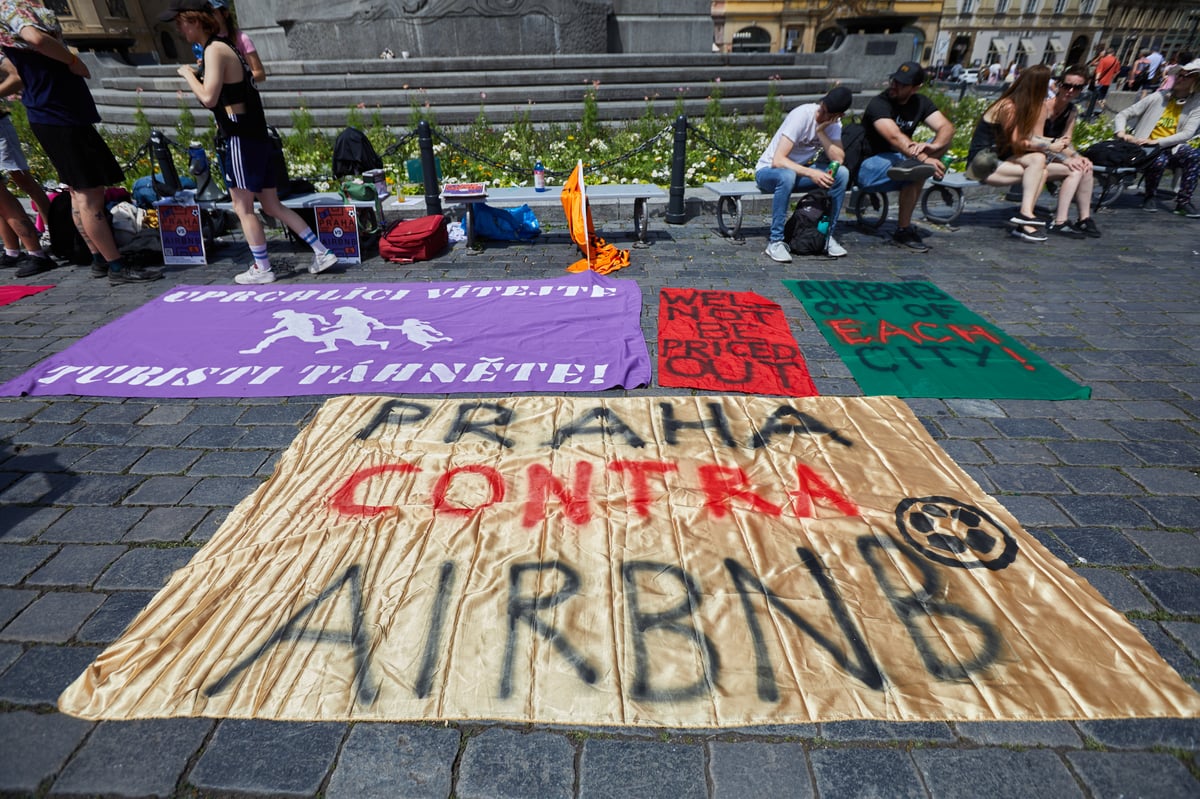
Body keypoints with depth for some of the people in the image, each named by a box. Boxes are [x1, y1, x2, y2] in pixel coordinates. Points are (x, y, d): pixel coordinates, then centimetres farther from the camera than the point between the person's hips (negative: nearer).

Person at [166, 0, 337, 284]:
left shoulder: (215, 49, -10)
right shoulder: (223, 48, 19)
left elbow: (209, 98, -19)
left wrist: (187, 73, -5)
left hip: (242, 141, -9)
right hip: (253, 138, 9)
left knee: (243, 208, -1)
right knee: (272, 206, 11)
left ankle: (262, 270, 5)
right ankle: (322, 252, 8)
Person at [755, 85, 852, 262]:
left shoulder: (834, 123, -3)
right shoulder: (802, 115, -22)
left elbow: (838, 159, -17)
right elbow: (778, 160, -31)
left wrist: (821, 132, -24)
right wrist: (811, 173, -40)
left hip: (800, 169, 6)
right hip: (768, 170, -5)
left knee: (842, 173, -18)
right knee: (787, 175, -41)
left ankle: (827, 235, -9)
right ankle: (776, 241, -30)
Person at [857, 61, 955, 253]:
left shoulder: (920, 103, 5)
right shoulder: (878, 104, -16)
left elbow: (947, 127, -8)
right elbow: (895, 137, -32)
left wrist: (933, 146, -32)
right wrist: (924, 159, -44)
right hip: (868, 168, -7)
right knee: (917, 172, -32)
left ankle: (911, 166, -34)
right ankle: (903, 232, -23)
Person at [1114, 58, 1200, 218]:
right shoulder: (1158, 97, 3)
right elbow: (1122, 115, 3)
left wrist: (1156, 141, -20)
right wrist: (1121, 132, -19)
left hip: (1172, 149, 2)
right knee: (1159, 160, -37)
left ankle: (1183, 201, -18)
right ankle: (1150, 197, -8)